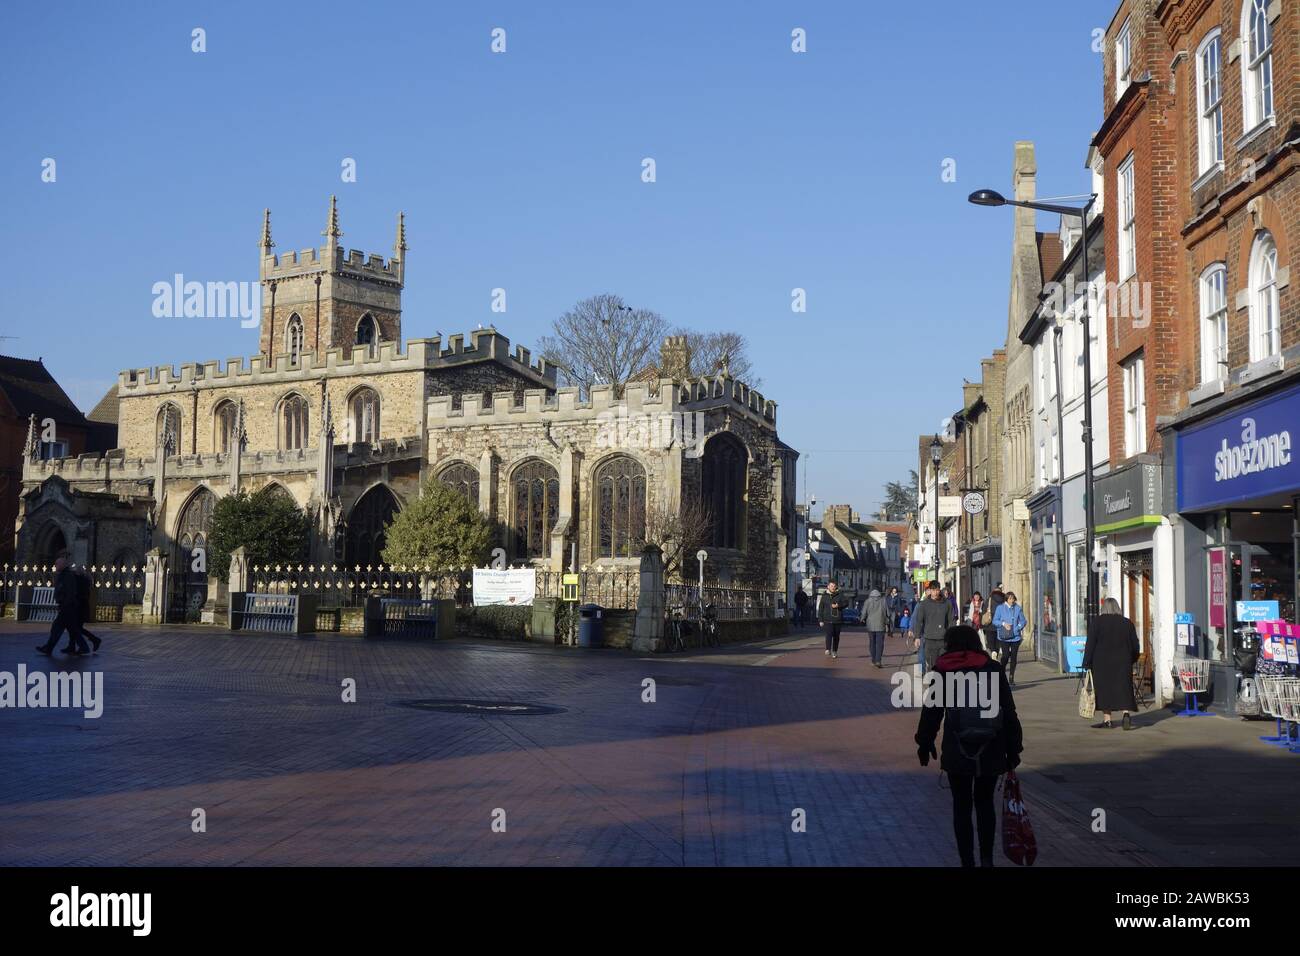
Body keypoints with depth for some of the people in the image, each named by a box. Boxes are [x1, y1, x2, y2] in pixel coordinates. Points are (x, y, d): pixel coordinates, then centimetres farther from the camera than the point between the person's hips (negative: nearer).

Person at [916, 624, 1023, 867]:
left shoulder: (943, 670, -1)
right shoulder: (993, 668, 2)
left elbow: (931, 710, 2)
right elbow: (1009, 713, 1)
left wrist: (924, 742, 15)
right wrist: (1013, 749, 8)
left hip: (957, 752, -2)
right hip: (991, 751, 2)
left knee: (962, 806, 10)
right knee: (984, 802, 18)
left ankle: (968, 861, 12)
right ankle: (986, 858, 9)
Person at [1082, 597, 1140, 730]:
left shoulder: (1097, 621, -4)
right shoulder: (1127, 623, 4)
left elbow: (1090, 644, -7)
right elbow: (1135, 646, 9)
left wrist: (1087, 664, -3)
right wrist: (1132, 660, 25)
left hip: (1102, 664, -2)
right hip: (1123, 663, 2)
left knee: (1104, 690, 5)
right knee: (1123, 689, 5)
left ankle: (1107, 720, 7)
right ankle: (1126, 714, -14)